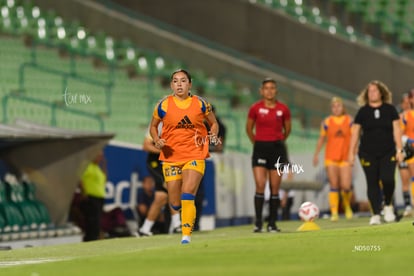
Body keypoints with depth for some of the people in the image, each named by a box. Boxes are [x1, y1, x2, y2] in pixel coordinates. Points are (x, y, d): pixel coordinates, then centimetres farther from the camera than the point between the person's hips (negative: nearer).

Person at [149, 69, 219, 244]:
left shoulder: (200, 104, 1)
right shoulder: (163, 105, 1)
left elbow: (214, 123, 15)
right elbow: (153, 126, 14)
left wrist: (213, 136, -6)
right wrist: (157, 141, -6)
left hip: (195, 156, -1)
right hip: (171, 157, 1)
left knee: (187, 195, -20)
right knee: (175, 204, 2)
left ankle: (186, 235, -15)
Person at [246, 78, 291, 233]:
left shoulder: (283, 109, 1)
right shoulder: (255, 108, -1)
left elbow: (287, 129, 16)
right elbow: (249, 128, 12)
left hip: (277, 148, 1)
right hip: (260, 149, -1)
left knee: (275, 188, 2)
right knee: (260, 186, -11)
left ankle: (272, 223, 7)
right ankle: (258, 222, -8)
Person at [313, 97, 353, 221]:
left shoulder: (349, 121, 2)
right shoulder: (327, 122, 4)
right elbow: (321, 139, 13)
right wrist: (316, 154, 13)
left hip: (345, 158, 0)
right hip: (331, 158, 0)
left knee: (346, 186, -7)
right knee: (334, 186, -4)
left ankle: (347, 206, 22)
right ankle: (334, 212, 0)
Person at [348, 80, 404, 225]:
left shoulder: (390, 109, 5)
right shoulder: (363, 111, 6)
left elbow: (396, 130, 5)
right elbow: (355, 133, 8)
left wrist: (399, 149, -1)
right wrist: (352, 152, 4)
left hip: (388, 152, -1)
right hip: (368, 153, 1)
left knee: (387, 179, -17)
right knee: (372, 183, -2)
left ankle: (388, 206, 8)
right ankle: (375, 214, 3)